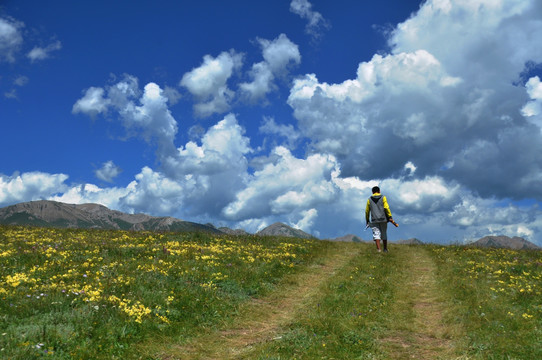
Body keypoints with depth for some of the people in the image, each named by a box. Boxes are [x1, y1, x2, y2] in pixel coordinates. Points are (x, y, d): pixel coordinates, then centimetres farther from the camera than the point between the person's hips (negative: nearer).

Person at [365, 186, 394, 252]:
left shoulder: (369, 199, 7)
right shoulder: (383, 197, 3)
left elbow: (367, 211, 9)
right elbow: (386, 207, -9)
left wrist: (367, 220, 18)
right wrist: (390, 217, -9)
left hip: (374, 220, 0)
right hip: (383, 219, 0)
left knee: (376, 234, -3)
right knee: (384, 234, 12)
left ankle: (378, 249, -18)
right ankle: (385, 249, 20)